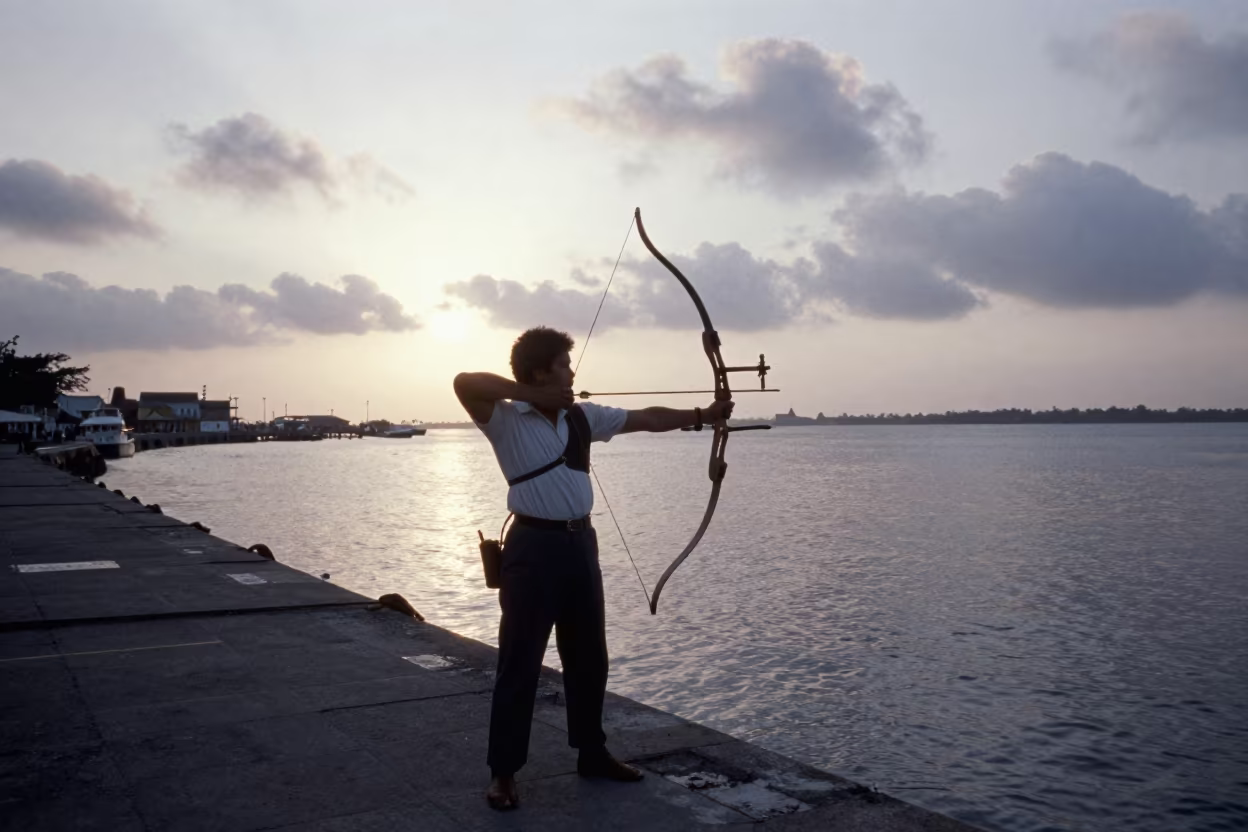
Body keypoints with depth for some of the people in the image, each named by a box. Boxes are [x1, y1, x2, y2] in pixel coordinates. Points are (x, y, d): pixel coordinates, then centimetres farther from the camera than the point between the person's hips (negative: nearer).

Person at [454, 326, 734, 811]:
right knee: (520, 663, -1)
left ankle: (592, 753, 31)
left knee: (589, 657, 15)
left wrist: (701, 415, 9)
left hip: (580, 541, 7)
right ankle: (503, 773, 10)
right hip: (534, 545, -6)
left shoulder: (582, 417, 10)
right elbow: (465, 383, -25)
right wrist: (534, 396, -20)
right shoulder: (506, 418, -7)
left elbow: (645, 419, 14)